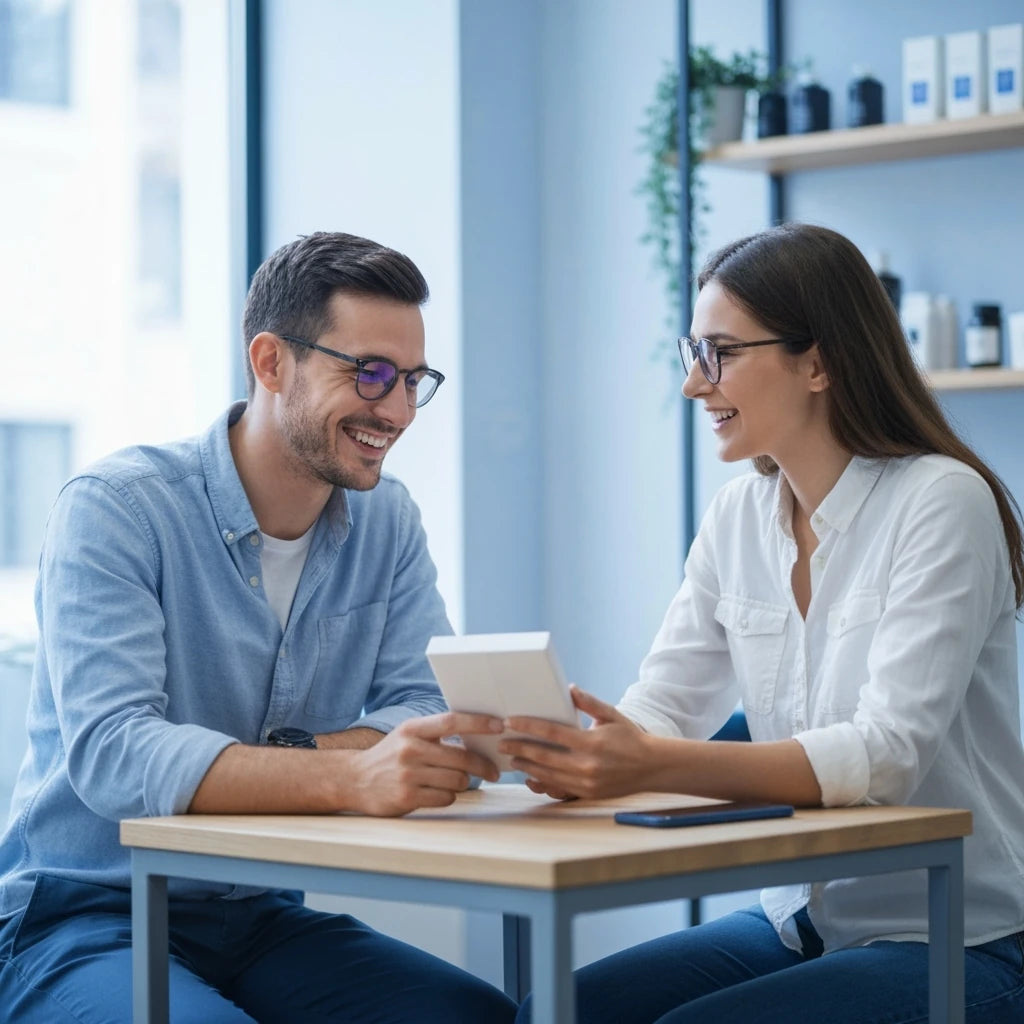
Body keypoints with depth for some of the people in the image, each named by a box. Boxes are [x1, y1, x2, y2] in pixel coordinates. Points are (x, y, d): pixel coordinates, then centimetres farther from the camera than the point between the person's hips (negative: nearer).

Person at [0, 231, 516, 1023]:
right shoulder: (115, 509, -13)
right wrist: (349, 777, -41)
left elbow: (431, 714, -4)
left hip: (264, 924, 5)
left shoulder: (388, 521, 6)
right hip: (83, 921, -5)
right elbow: (110, 752, -27)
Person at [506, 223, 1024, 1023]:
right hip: (799, 921, 6)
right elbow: (661, 710, 1)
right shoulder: (739, 515, 7)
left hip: (959, 946, -6)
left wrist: (652, 766, -37)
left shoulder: (941, 502, -15)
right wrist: (576, 750, -24)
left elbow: (886, 756, -25)